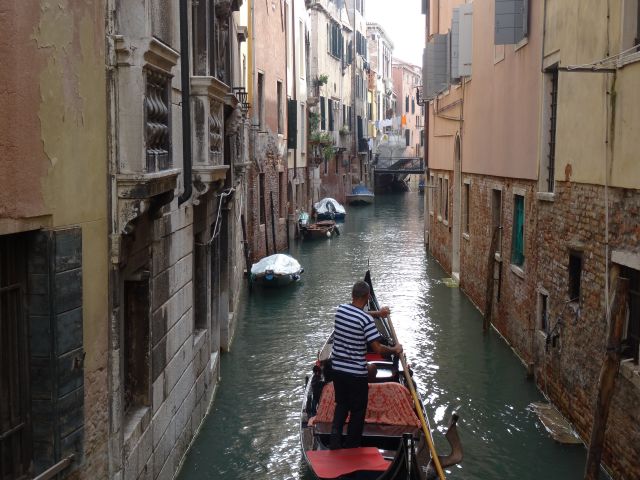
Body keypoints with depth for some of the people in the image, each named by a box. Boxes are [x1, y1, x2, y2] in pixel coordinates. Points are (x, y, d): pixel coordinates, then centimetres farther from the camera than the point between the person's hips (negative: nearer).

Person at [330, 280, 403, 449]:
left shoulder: (340, 309, -1)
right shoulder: (366, 320, -21)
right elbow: (378, 349, -20)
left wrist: (377, 313, 25)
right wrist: (395, 350, -4)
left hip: (337, 368, 6)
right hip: (356, 373, -6)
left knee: (341, 404, 23)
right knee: (357, 410, 11)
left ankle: (335, 438, 9)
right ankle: (352, 447, 18)